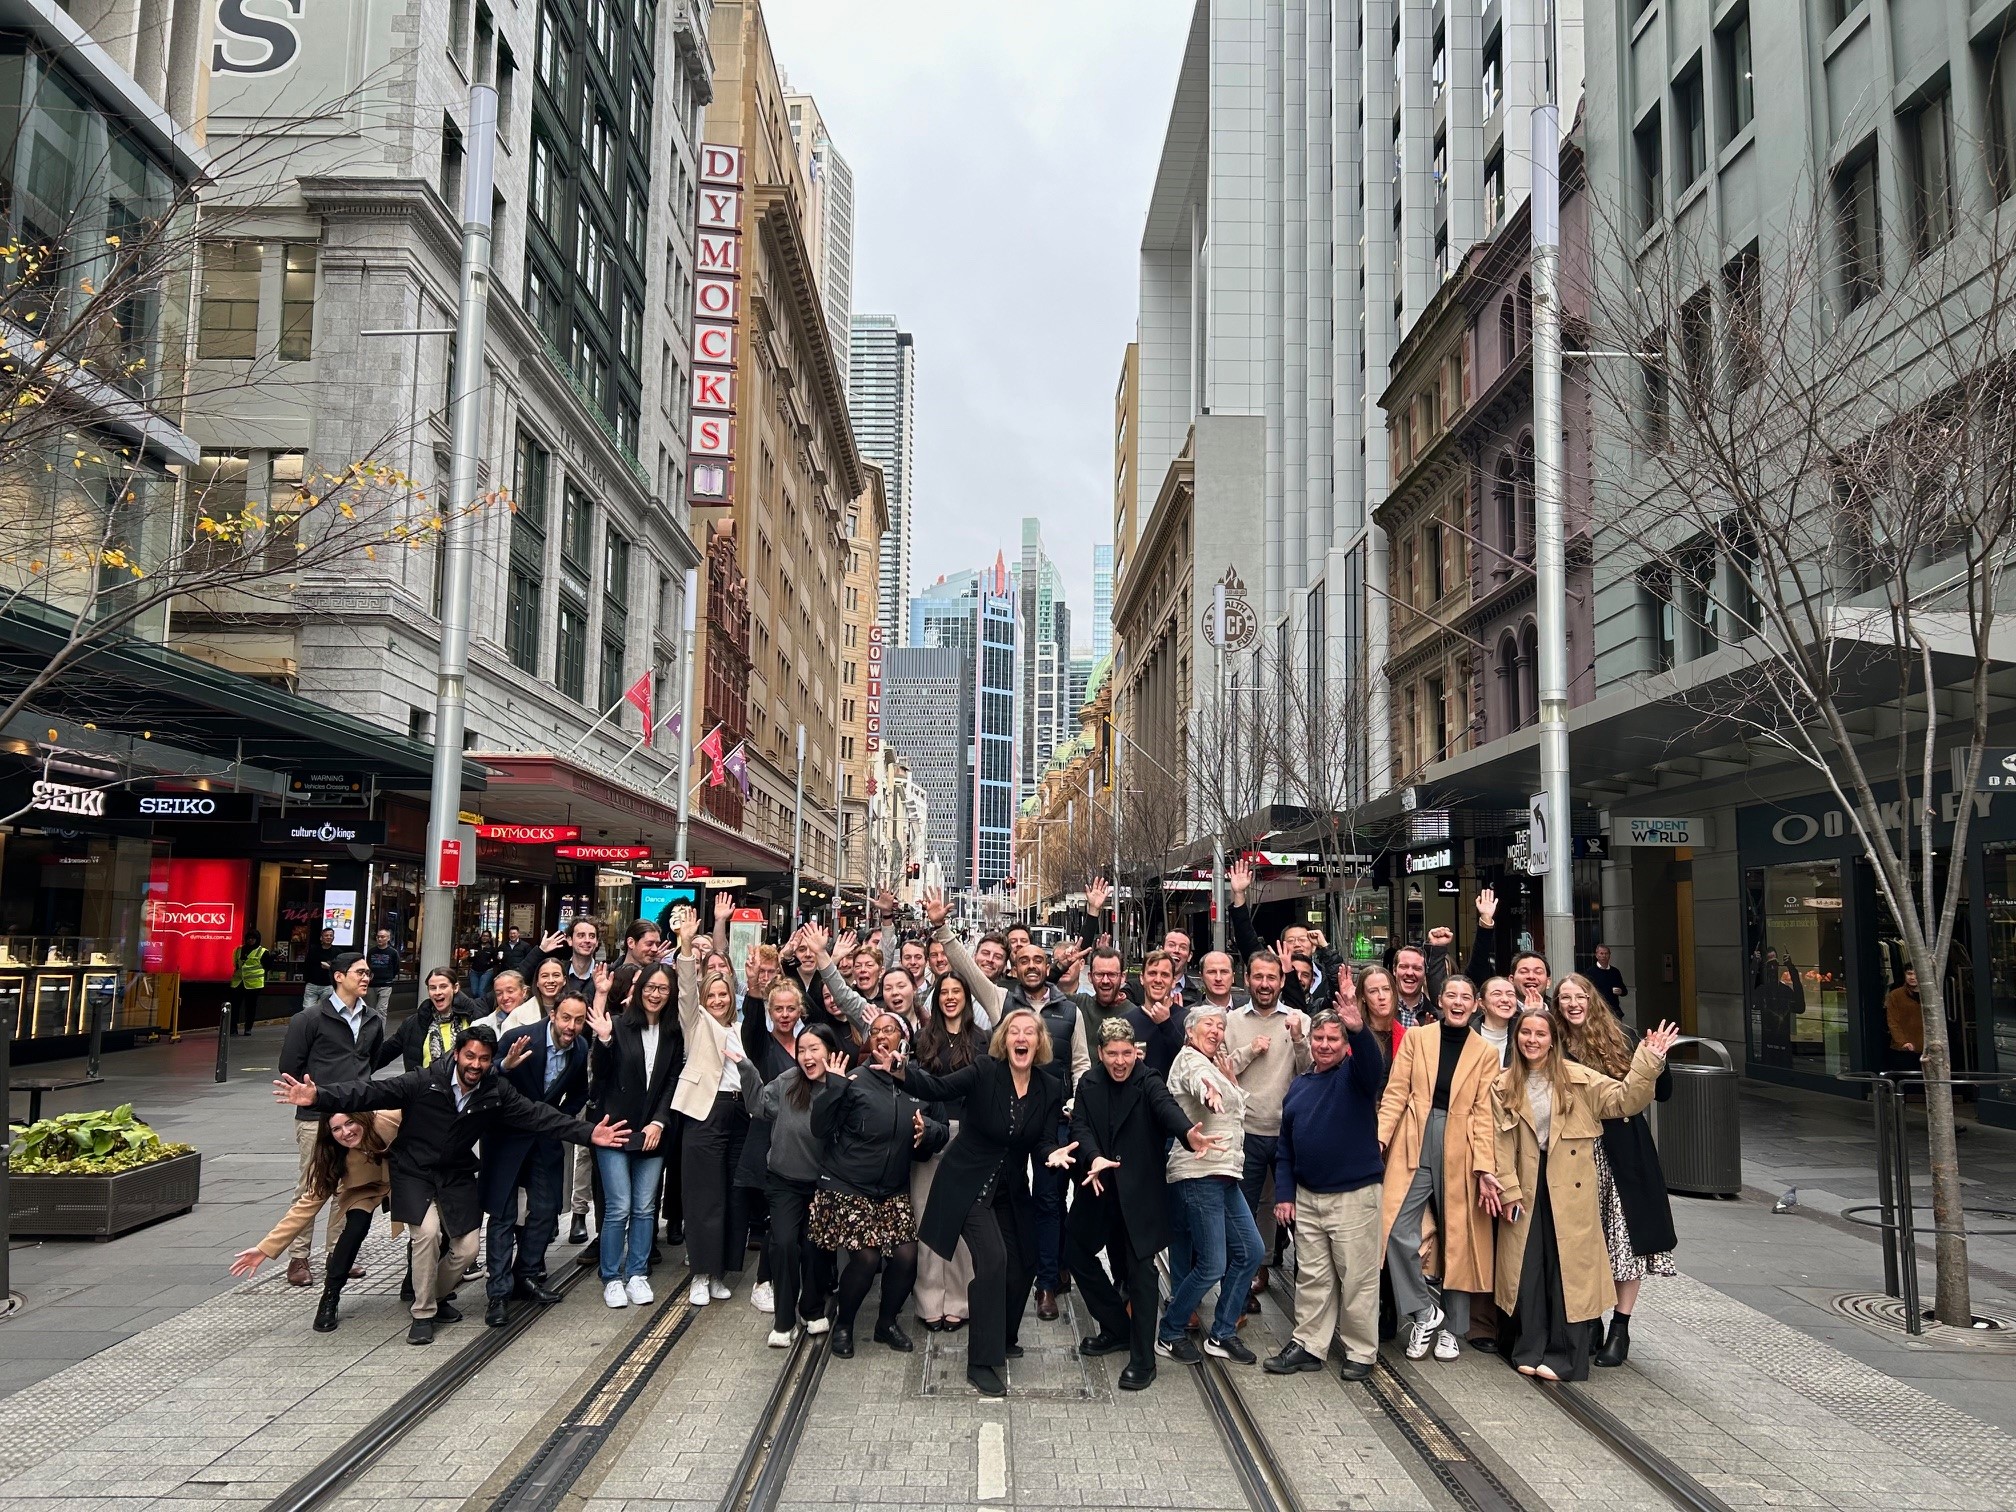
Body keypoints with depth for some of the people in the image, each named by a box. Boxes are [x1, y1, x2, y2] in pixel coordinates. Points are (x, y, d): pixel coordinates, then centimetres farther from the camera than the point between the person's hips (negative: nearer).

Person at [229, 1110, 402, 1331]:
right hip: (365, 1189, 0)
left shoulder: (388, 1122, -38)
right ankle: (329, 1300, -10)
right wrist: (266, 1248, -29)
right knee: (355, 1227, -26)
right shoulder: (333, 1158, -27)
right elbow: (308, 1204, -24)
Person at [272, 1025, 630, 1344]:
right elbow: (372, 1093, -24)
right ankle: (423, 1313, -5)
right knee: (428, 1231, -25)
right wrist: (318, 1097, -38)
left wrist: (588, 1132, -25)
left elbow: (537, 1115, -15)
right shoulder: (424, 1082, -20)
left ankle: (436, 1296, 33)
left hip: (457, 1176, 4)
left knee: (467, 1248, 0)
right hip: (414, 1172, -3)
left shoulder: (496, 1092, -11)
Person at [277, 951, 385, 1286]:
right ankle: (298, 1256, 11)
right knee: (310, 1189, 1)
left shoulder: (373, 1020, 10)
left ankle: (338, 1250, 22)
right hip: (316, 1117, -5)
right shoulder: (311, 1018, -7)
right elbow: (290, 1065, -4)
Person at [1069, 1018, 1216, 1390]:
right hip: (1100, 1189, 5)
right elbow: (1080, 1126, -9)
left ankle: (1143, 1358, 6)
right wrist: (1094, 1158, -31)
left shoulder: (1148, 1083, -11)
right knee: (1075, 1252, 12)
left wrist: (1189, 1132, -54)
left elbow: (1167, 1107, -31)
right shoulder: (1089, 1083, 2)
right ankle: (1118, 1328, 30)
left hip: (1140, 1192, -5)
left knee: (1140, 1268, -5)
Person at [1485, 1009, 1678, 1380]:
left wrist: (1648, 1063, -18)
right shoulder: (1503, 1086, 3)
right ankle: (1529, 1350, 20)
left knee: (1568, 1269, 1)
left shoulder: (1578, 1079, 0)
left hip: (1570, 1190, -1)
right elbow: (1501, 1141, 0)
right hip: (1525, 1190, 1)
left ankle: (1564, 1356, 12)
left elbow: (1625, 1099, -6)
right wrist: (1506, 1188, -6)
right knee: (1527, 1269, 7)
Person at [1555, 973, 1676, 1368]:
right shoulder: (1556, 1047, 1)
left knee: (1628, 1237, 1)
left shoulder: (1622, 1039, 2)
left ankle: (1621, 1328, 11)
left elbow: (1661, 1092, 3)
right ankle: (1590, 1321, 19)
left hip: (1624, 1153, 0)